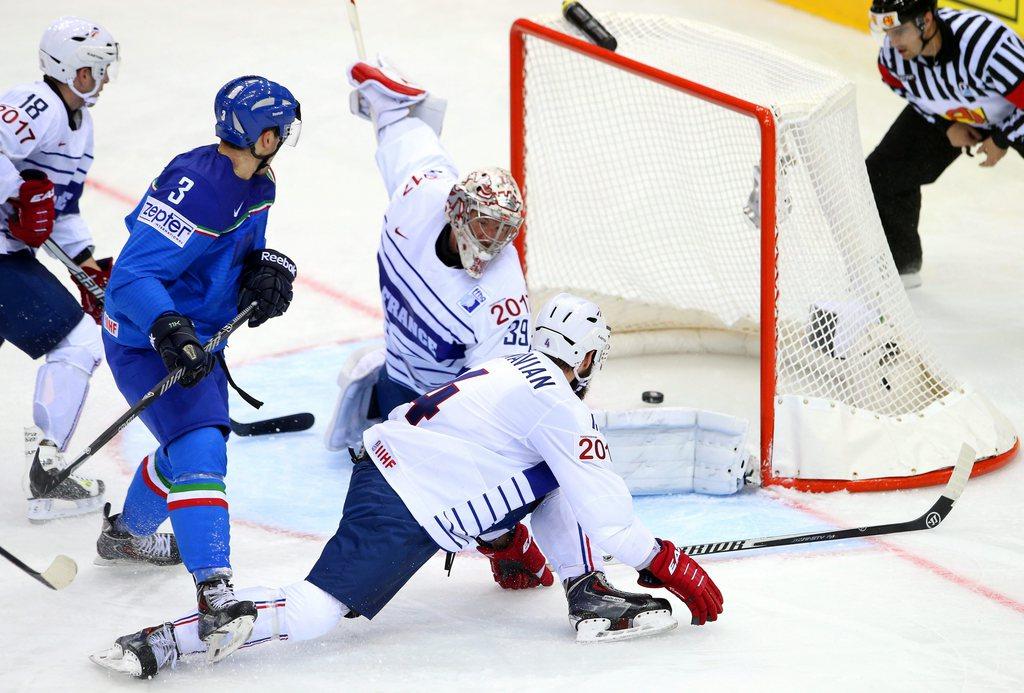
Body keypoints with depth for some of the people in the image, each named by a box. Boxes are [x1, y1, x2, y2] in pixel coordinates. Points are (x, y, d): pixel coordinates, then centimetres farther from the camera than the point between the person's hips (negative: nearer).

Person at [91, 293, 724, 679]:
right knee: (313, 613, -14)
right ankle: (166, 640, -18)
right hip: (404, 515, -10)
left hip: (387, 460, 10)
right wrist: (669, 566, 0)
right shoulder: (558, 407, -10)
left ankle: (587, 594, 11)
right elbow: (603, 503, -10)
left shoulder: (512, 368, 18)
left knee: (558, 477, 14)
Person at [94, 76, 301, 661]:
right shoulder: (194, 187, -29)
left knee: (199, 441, 27)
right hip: (145, 341, -10)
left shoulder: (258, 185, 3)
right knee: (199, 447, -26)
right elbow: (132, 276, -31)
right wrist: (170, 331, -46)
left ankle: (128, 534, 55)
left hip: (200, 335, 10)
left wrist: (269, 269, -5)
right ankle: (215, 596, -36)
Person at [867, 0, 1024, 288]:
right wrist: (947, 126, -5)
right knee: (882, 173, -1)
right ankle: (899, 264, 19)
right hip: (947, 115, 5)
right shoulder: (893, 54, -23)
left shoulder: (986, 44, -43)